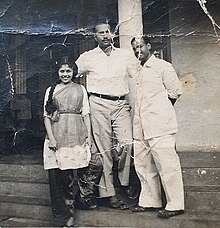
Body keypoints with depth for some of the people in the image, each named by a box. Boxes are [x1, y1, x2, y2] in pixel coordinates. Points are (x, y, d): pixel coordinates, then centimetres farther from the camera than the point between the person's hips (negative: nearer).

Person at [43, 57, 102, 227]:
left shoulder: (80, 89, 15)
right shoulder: (51, 90, 12)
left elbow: (86, 114, 11)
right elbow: (47, 116, 6)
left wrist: (89, 135, 1)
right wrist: (51, 137, -7)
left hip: (78, 134, 1)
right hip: (58, 134, -1)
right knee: (60, 174, -3)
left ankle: (87, 195, 21)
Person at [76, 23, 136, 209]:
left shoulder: (125, 55, 14)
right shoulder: (88, 57, 8)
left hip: (121, 104, 2)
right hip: (99, 104, -2)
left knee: (127, 143, -11)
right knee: (104, 149, -1)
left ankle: (124, 182, 12)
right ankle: (108, 193, 6)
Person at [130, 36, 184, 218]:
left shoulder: (163, 66, -1)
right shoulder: (138, 71, 19)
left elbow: (175, 91, -2)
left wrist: (160, 110, 3)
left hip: (160, 126, -7)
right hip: (141, 127, 8)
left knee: (167, 165, -3)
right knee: (143, 165, 11)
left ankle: (175, 205, 8)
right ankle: (150, 201, 24)